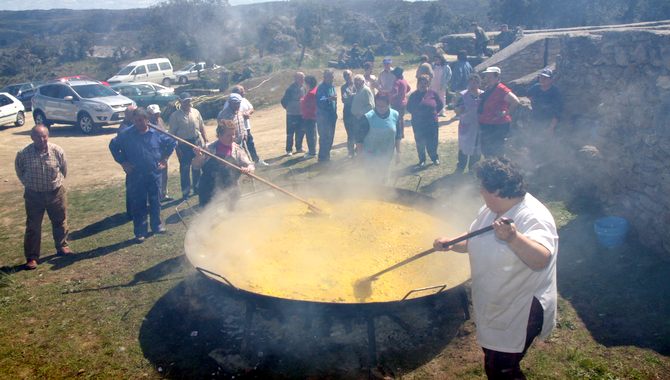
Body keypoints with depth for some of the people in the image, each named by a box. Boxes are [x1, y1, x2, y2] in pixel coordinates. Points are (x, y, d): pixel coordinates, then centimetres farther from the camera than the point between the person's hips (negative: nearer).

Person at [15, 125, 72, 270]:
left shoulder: (57, 151, -14)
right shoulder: (23, 154, -17)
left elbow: (64, 168, 5)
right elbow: (19, 171, 3)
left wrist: (58, 182, 10)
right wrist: (29, 184, 9)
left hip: (56, 192, 1)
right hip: (33, 195, -1)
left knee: (60, 222, 17)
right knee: (33, 227, 6)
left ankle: (62, 246, 39)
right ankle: (31, 257, 17)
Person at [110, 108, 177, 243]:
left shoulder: (157, 133, -4)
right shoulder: (126, 134, -6)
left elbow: (172, 143, 10)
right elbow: (113, 146, 8)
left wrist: (164, 159, 6)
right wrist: (122, 162, 2)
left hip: (154, 173, 1)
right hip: (136, 175, -1)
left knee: (155, 201, 12)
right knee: (138, 204, 3)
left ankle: (157, 226, 30)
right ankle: (140, 232, 12)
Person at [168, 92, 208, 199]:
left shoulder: (195, 112, 3)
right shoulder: (175, 116, -7)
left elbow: (202, 127, 9)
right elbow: (173, 133, -7)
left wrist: (205, 140, 4)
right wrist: (177, 148, -12)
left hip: (197, 142, 3)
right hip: (183, 145, -3)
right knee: (185, 168, 3)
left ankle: (197, 187, 31)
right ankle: (186, 191, 13)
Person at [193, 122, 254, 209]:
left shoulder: (238, 150, -1)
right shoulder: (210, 149, -2)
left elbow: (250, 165, -2)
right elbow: (196, 165, 3)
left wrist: (248, 169, -25)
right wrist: (198, 157, -19)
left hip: (230, 191, 0)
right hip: (209, 191, 0)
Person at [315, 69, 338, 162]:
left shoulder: (332, 86, 12)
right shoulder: (321, 88, -13)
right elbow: (320, 102, -23)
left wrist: (335, 113, 16)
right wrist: (329, 99, -38)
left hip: (332, 116, 8)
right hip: (323, 117, -8)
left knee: (330, 137, 11)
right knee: (324, 137, -8)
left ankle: (326, 155, 22)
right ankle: (322, 157, -1)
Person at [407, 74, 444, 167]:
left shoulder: (433, 93, -3)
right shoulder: (414, 95, -1)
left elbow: (440, 104, 7)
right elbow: (409, 108, 9)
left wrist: (434, 113, 3)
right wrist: (416, 113, 2)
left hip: (432, 123, -1)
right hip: (418, 124, 1)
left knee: (432, 142, 4)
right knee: (420, 143, 7)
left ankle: (435, 158, 27)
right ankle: (422, 160, 24)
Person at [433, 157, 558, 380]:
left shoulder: (533, 218, -27)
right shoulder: (492, 209, -1)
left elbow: (541, 259, -43)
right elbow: (474, 240, 13)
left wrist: (513, 238, -59)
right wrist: (450, 244, -4)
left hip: (519, 313, -9)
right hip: (494, 307, 9)